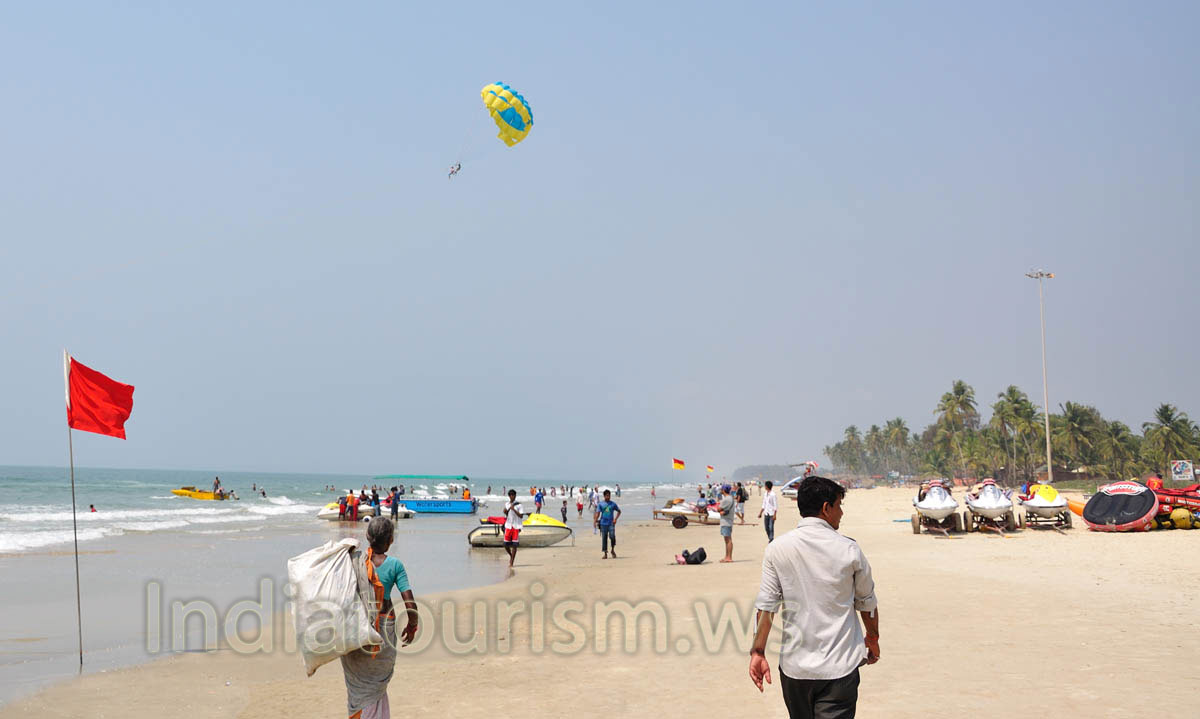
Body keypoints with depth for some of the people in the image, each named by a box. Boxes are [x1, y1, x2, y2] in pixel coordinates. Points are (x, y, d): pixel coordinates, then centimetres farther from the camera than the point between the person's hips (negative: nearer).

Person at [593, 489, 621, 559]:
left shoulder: (613, 504, 6)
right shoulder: (600, 504, 4)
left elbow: (619, 511, 16)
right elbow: (597, 513, -3)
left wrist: (615, 519, 2)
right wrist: (595, 521, -17)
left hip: (611, 523, 0)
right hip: (603, 524, 0)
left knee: (612, 536, -14)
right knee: (604, 538, 2)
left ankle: (613, 550, 8)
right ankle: (605, 553, 11)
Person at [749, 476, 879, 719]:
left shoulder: (777, 549, -2)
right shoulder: (849, 550, -4)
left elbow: (766, 604, -5)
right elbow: (867, 602, 8)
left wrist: (758, 651, 2)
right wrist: (872, 638, 24)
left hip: (794, 665, 2)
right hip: (840, 666, -2)